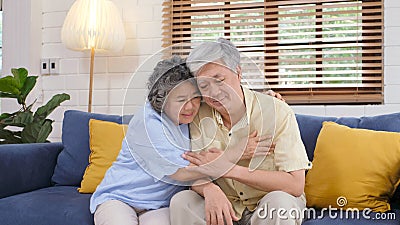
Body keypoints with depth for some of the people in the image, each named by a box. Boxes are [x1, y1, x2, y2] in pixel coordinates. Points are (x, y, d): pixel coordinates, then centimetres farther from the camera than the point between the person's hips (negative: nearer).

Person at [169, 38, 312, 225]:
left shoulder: (277, 112, -17)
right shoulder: (200, 116, -6)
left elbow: (295, 185, -21)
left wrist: (229, 169, -26)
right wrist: (210, 189, -30)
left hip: (268, 207, -1)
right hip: (225, 206, 2)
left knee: (279, 201, -33)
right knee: (181, 201, -23)